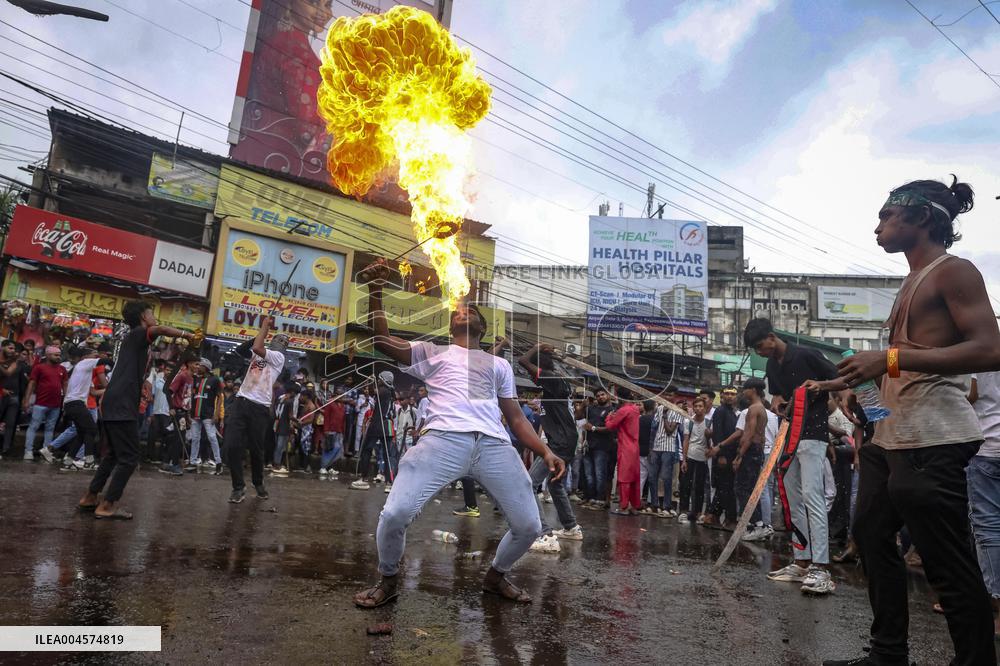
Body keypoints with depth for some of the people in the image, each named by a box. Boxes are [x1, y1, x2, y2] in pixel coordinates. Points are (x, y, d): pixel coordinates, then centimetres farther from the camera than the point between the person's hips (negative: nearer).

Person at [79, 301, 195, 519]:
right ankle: (107, 506, -4)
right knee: (129, 458, -6)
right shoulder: (138, 334, -5)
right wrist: (187, 335, -19)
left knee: (115, 454, 20)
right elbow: (160, 329, -30)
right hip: (121, 406, -10)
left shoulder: (134, 339, 23)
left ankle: (90, 497, 26)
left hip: (113, 404, 10)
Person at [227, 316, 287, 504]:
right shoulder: (261, 353, 21)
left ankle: (258, 483, 24)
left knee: (256, 449, 3)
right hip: (241, 402, 4)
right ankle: (239, 486, 0)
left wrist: (266, 325, 2)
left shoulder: (278, 357, 3)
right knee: (233, 445, -8)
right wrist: (266, 326, 16)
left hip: (259, 407, -4)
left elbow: (257, 347, -8)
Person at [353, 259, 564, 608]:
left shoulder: (500, 364, 30)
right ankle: (388, 581, 16)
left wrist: (546, 452, 9)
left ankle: (495, 576, 33)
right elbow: (382, 339, 13)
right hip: (443, 440, -2)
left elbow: (516, 418, 24)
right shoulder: (432, 352, 26)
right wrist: (376, 291, 4)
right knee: (394, 514, -17)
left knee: (529, 526, 1)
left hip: (495, 445, 3)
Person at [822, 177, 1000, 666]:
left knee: (948, 562, -3)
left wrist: (891, 358, -23)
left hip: (932, 440, -10)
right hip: (891, 435, 11)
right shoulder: (912, 282, 20)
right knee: (871, 535, 15)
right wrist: (845, 382, 23)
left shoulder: (953, 272, -7)